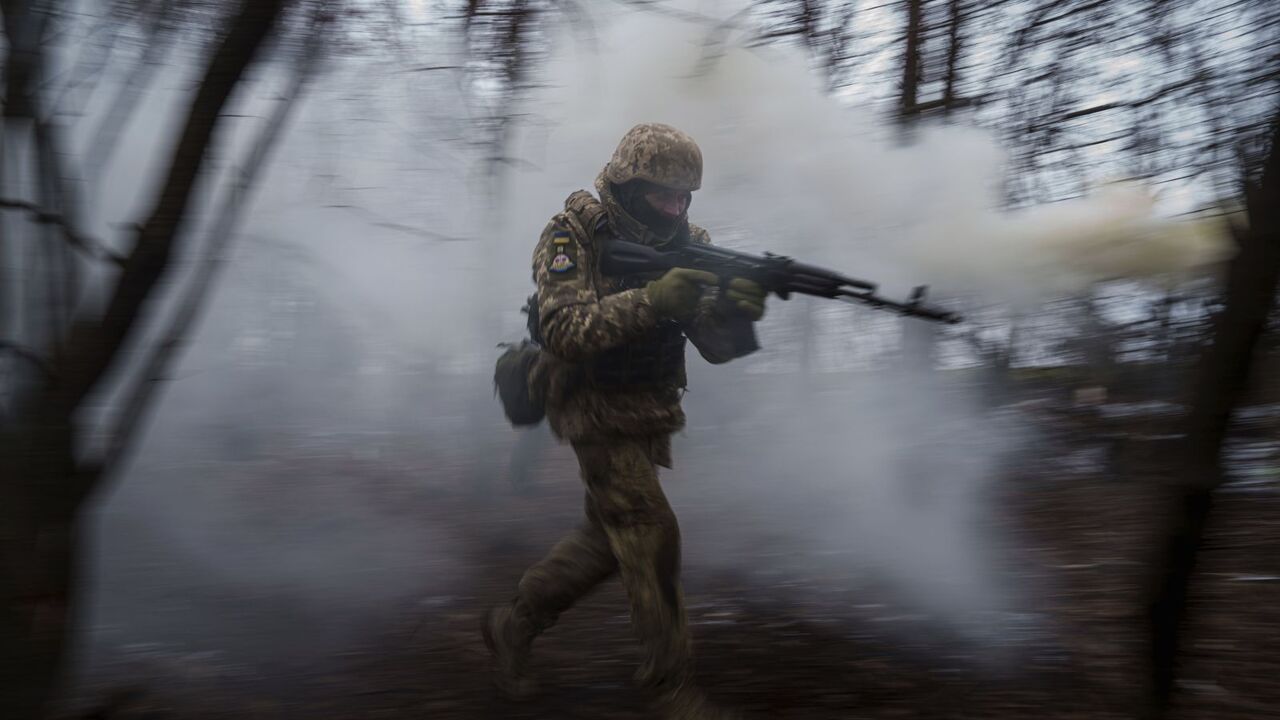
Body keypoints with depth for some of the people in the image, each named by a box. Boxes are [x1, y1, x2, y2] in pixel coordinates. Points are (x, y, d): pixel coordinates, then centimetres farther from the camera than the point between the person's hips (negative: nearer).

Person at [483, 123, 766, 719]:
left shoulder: (686, 242, -1)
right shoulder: (573, 234, -15)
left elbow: (717, 346, -7)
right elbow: (564, 330, -29)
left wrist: (737, 308, -31)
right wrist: (652, 300, -38)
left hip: (650, 413, 7)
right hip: (597, 410, -6)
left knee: (610, 537, 15)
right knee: (651, 536, -10)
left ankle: (515, 623, 34)